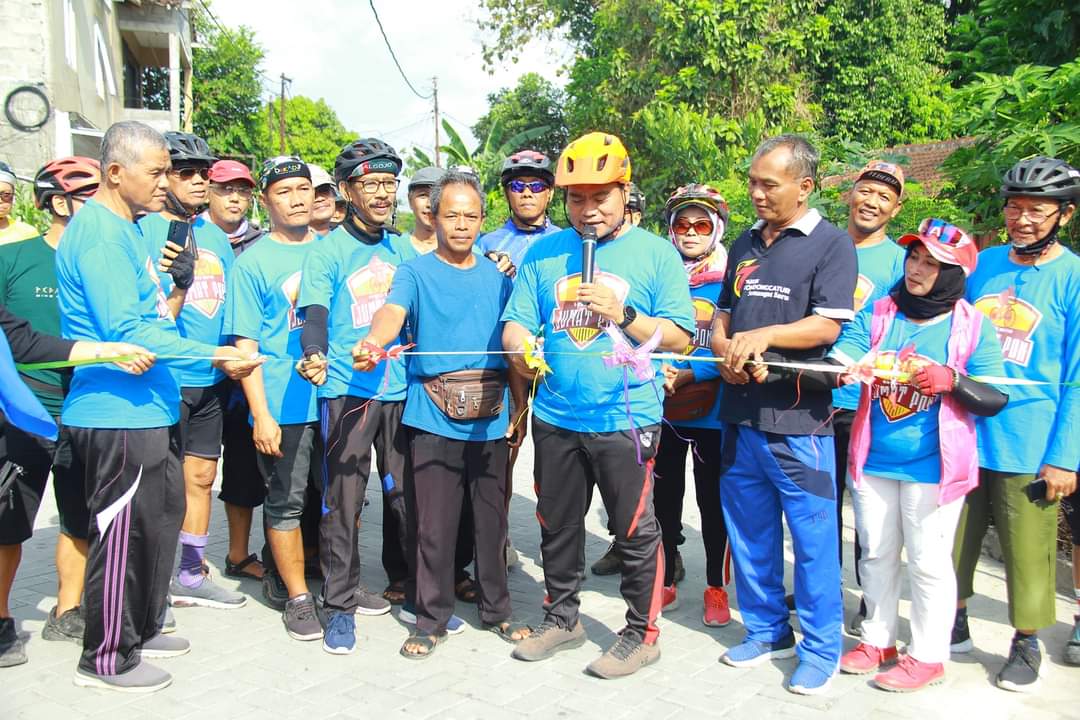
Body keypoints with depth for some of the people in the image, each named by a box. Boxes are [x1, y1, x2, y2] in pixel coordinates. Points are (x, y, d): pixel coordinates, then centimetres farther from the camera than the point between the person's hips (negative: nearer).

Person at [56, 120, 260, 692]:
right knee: (121, 535, 1)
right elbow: (125, 332, -24)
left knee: (161, 520, 18)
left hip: (150, 409, 10)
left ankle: (142, 630, 34)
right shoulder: (99, 233, -17)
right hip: (118, 414, -10)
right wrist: (213, 356, -25)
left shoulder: (125, 228, 15)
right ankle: (105, 660, 17)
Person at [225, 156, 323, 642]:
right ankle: (297, 597, 19)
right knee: (286, 503, 5)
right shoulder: (253, 262, -2)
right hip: (283, 405, -4)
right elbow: (245, 344, -5)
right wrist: (261, 415, -12)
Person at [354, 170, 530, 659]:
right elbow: (393, 311, -19)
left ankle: (496, 609, 28)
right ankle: (432, 618, 18)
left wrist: (519, 414, 10)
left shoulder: (498, 278, 12)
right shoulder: (416, 273, 1)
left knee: (492, 520, 12)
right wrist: (374, 342, -42)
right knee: (432, 526, 3)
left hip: (491, 421, 3)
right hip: (433, 421, -3)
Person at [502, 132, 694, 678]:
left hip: (626, 419, -4)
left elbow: (680, 335, -5)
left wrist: (622, 313, -18)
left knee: (635, 530, 6)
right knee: (557, 526, 18)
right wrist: (521, 348, -20)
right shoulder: (544, 253, 7)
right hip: (555, 418, 4)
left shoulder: (656, 253, -2)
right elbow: (516, 322, 3)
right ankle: (562, 619, 38)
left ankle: (642, 633, 26)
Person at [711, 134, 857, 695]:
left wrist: (763, 336, -22)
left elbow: (827, 325, -12)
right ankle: (766, 631, 31)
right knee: (750, 534, 14)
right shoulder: (744, 245, 15)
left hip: (798, 421, -6)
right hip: (740, 415, 6)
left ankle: (821, 648, 18)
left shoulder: (831, 244, -4)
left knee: (813, 539, 3)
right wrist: (723, 345, -3)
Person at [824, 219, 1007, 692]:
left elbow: (994, 401, -5)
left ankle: (928, 655, 23)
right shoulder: (877, 314, 2)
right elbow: (837, 362, -10)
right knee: (876, 553, 16)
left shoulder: (974, 328, -5)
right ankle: (878, 640, 33)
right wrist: (801, 371, -30)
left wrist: (951, 379, -21)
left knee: (928, 560, 5)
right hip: (872, 461, 4)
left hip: (933, 467, -3)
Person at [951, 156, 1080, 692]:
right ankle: (953, 626, 31)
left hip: (1028, 445, -4)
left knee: (1027, 548, 5)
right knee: (953, 535, 11)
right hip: (962, 432, 4)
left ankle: (1026, 645, 25)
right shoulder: (984, 263, 8)